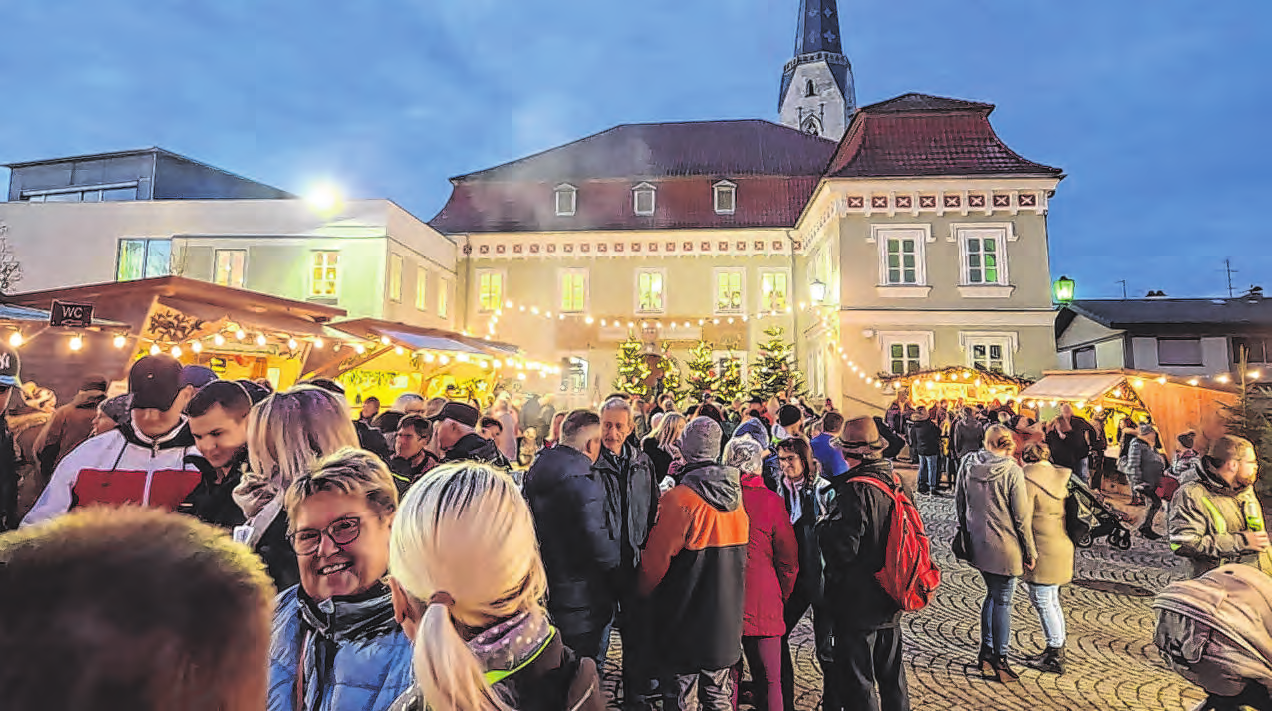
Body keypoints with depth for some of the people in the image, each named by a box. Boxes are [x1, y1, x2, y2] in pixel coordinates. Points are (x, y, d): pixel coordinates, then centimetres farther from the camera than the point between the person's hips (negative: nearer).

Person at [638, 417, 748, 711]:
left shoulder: (680, 499, -22)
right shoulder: (735, 496, -1)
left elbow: (655, 560, -15)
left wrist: (644, 592, 3)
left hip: (685, 623, -6)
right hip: (726, 620, 6)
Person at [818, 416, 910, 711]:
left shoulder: (855, 490, -25)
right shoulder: (894, 482, 1)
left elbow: (842, 549, -25)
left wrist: (823, 526, -8)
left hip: (857, 603, -8)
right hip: (890, 600, 8)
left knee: (857, 682, 7)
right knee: (892, 676, 24)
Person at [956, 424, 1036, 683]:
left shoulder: (969, 466, -1)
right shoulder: (1012, 471, -16)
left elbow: (959, 503, 8)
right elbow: (1022, 516, -12)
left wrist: (966, 532, 21)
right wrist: (1030, 552, -1)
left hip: (978, 543, 5)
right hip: (1004, 547, -5)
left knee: (992, 594, 21)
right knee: (1002, 601, 6)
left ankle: (986, 652, 27)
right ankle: (1000, 661, 15)